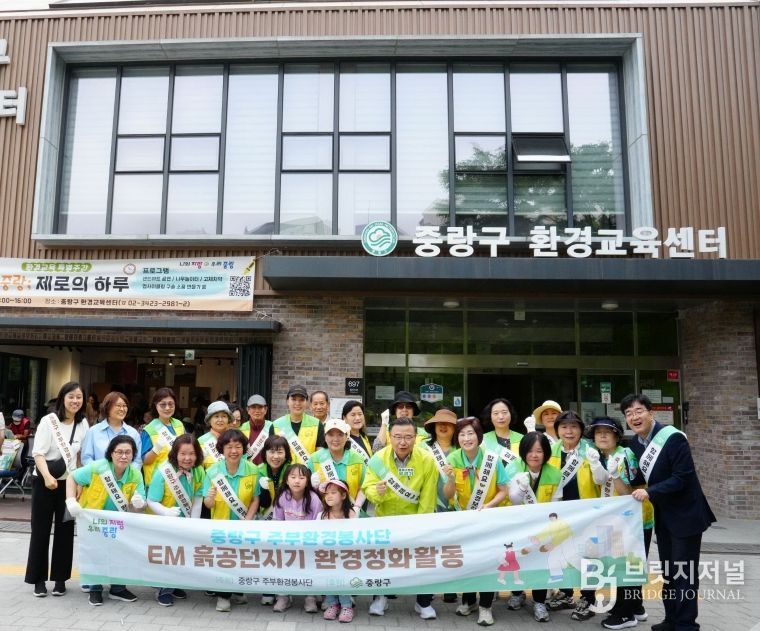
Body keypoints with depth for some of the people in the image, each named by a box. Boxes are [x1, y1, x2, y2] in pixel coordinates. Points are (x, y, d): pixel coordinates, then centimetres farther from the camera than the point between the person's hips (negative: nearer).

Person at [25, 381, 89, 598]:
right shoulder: (48, 421, -10)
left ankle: (60, 578, 17)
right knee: (40, 530, 4)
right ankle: (38, 578, 17)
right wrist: (47, 477, -28)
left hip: (69, 483, 3)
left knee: (65, 531, 7)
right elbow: (38, 453, -15)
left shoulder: (83, 424, 3)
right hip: (44, 482, -3)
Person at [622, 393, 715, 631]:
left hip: (685, 514, -8)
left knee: (684, 573, 0)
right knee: (667, 571, 18)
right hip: (663, 516, 8)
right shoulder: (635, 443, 1)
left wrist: (650, 493, -28)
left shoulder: (673, 438, -22)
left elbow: (682, 478, -25)